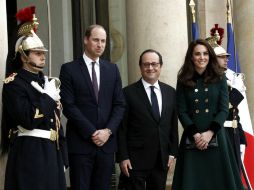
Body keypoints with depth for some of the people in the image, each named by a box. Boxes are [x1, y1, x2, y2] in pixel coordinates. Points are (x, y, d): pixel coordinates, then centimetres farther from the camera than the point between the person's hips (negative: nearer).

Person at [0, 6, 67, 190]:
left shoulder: (48, 82, 16)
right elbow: (28, 120, -20)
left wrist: (62, 157, 14)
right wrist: (47, 96, -13)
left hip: (52, 153, 8)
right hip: (29, 154, -8)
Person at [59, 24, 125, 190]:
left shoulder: (112, 69, 12)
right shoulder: (69, 69, 0)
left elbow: (119, 105, 8)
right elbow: (69, 106, -7)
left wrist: (108, 131, -7)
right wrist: (92, 133, -12)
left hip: (106, 142, 3)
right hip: (80, 143, -3)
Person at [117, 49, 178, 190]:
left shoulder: (170, 92, 9)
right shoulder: (129, 93, -4)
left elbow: (173, 125, 12)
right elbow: (122, 129, -5)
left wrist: (172, 153, 6)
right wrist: (123, 157, -9)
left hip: (162, 160, 4)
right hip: (135, 161, -4)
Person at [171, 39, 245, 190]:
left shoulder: (219, 78, 4)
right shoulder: (183, 80, 4)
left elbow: (224, 109, -1)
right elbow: (182, 111, 0)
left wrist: (210, 133, -13)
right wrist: (195, 134, -12)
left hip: (216, 137, 0)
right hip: (192, 139, 0)